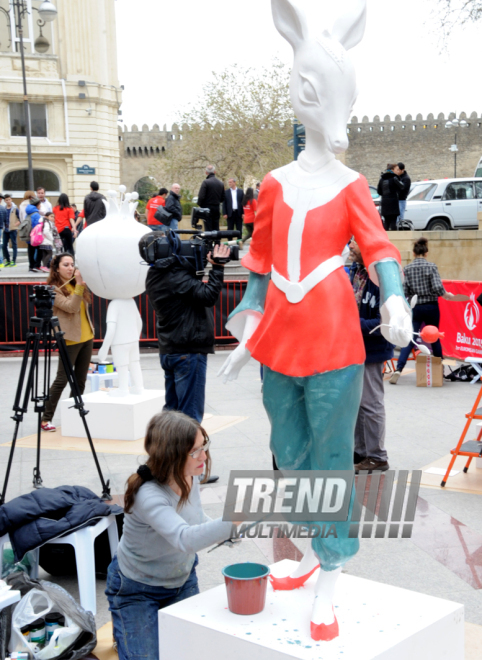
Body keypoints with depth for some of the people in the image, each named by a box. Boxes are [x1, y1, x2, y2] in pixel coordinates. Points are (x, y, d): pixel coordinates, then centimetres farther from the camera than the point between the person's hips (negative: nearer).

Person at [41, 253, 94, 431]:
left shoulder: (76, 284, 11)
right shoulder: (53, 289, -10)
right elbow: (71, 306, -22)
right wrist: (79, 284, -24)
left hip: (87, 337, 7)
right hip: (70, 340, -7)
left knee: (80, 380, 9)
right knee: (61, 380, -6)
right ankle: (46, 418, 1)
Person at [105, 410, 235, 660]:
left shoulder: (191, 475, -16)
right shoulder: (149, 496, -37)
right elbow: (184, 538, -52)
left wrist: (223, 532, -14)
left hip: (182, 580, 6)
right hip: (137, 589, -6)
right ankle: (123, 629, 25)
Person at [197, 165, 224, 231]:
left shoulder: (205, 182, -11)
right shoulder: (220, 183, 8)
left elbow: (201, 196, -15)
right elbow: (222, 198, 14)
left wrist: (199, 204, 2)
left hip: (207, 208, -6)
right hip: (217, 208, 6)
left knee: (208, 229, -6)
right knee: (216, 229, 9)